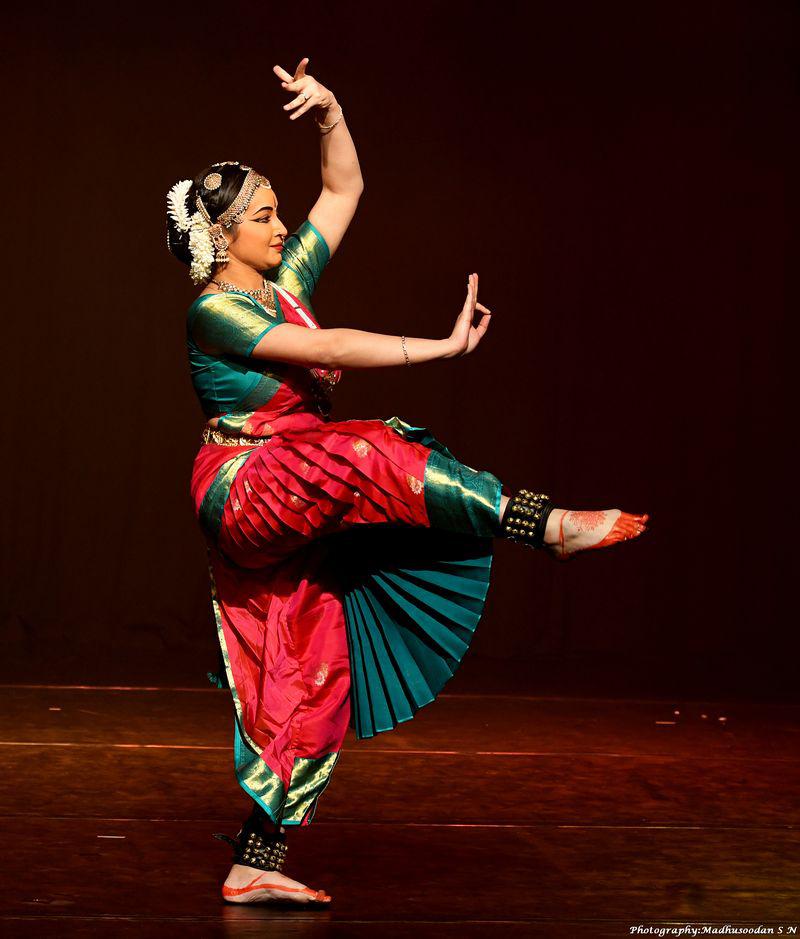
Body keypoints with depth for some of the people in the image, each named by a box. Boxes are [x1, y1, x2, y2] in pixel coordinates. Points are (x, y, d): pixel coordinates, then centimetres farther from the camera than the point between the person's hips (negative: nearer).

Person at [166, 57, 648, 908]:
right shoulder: (215, 312, -11)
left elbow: (345, 189, 16)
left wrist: (329, 113, 0)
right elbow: (324, 349, -24)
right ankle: (549, 526, -31)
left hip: (294, 514, 8)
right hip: (243, 495, -8)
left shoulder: (285, 281, 10)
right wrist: (442, 348, -27)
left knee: (305, 687, 3)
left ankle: (255, 866, 6)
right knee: (369, 454, -29)